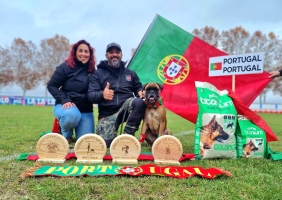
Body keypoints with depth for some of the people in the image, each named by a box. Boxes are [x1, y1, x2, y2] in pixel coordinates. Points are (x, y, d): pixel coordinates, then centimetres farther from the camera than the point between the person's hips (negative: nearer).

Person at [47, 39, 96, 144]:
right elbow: (51, 86, -6)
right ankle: (66, 135, -3)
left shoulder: (92, 70, 5)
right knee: (72, 115, -39)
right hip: (65, 106, -3)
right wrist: (64, 100, -19)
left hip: (86, 110, 4)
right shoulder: (65, 67, -6)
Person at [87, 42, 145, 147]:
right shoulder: (98, 73, 3)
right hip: (107, 113, -1)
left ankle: (128, 134, -16)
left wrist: (140, 92, -8)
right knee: (104, 142, -19)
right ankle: (114, 135, 18)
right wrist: (102, 94, -31)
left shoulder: (130, 73, 12)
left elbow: (138, 88, 18)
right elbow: (90, 95, -7)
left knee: (139, 102, -32)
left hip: (126, 106, 2)